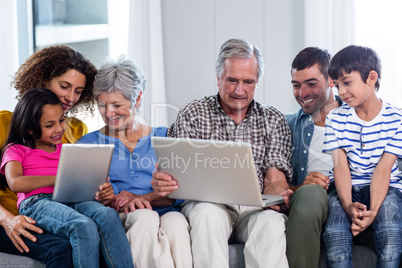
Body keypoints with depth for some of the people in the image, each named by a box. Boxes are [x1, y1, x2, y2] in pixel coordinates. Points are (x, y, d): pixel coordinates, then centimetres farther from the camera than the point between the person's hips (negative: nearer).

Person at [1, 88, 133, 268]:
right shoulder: (16, 150, 16)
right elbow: (16, 183, -6)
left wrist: (101, 193, -3)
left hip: (71, 201, 4)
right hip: (37, 202, -4)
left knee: (108, 215, -32)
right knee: (84, 227, -37)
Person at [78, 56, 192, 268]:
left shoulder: (163, 137, 20)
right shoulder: (88, 144, 18)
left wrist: (142, 198, -13)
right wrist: (115, 201, -18)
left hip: (165, 212, 1)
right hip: (115, 219, -1)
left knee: (176, 222, -36)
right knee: (145, 217, -36)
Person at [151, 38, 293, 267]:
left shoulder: (274, 120, 16)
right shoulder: (192, 115, 12)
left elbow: (274, 176, 5)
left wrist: (277, 194, -21)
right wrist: (164, 182, -24)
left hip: (254, 207, 1)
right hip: (208, 203, 0)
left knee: (271, 222, -34)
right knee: (208, 214, -36)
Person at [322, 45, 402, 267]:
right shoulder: (336, 119, 2)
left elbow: (383, 170, -11)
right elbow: (341, 166, -7)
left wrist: (373, 211, -27)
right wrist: (348, 206, -26)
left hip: (384, 187, -1)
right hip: (345, 189, 1)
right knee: (334, 234, -29)